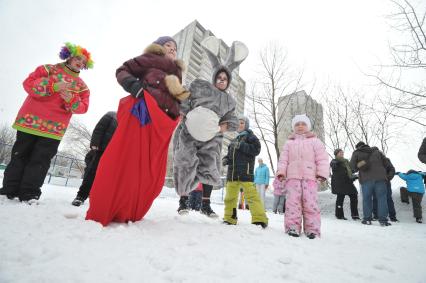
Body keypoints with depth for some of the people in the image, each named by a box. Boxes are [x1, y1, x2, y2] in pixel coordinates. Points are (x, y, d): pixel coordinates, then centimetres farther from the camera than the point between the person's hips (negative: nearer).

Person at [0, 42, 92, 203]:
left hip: (54, 129, 1)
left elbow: (82, 107, 2)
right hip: (30, 121, 0)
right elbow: (28, 83, -4)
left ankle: (29, 194, 7)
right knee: (20, 155, 8)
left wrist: (71, 99, -19)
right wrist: (53, 86, -18)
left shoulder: (82, 86, 11)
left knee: (41, 160, 1)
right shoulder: (49, 69, 7)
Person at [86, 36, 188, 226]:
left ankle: (128, 215, 10)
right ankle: (98, 215, -4)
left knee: (151, 174, -1)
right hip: (141, 114, -6)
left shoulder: (177, 73, 32)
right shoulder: (150, 58, 16)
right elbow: (122, 70, 9)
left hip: (162, 125, 6)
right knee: (122, 162, -12)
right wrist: (132, 84, -11)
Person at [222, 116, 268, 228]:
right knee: (230, 196, 10)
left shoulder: (250, 136, 5)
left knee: (251, 195, -15)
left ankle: (259, 219, -12)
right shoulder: (234, 140, 25)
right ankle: (229, 218, 21)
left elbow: (256, 149, -11)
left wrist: (241, 146, -16)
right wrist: (225, 159, 7)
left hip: (245, 171, -7)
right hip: (232, 171, 7)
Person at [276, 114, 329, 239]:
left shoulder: (315, 141, 12)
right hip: (292, 177, 2)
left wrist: (322, 173, -6)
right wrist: (281, 172, -1)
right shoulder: (289, 142, 18)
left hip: (310, 177, -1)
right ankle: (292, 226, 0)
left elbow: (322, 159, 5)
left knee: (310, 202, -5)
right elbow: (283, 159, 12)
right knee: (293, 201, -5)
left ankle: (312, 229, 4)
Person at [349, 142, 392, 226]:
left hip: (366, 179, -2)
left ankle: (367, 219, 9)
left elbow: (352, 166, 0)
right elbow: (386, 164, 18)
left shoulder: (356, 153, 9)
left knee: (366, 199, 6)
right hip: (380, 178, 2)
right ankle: (383, 220, 3)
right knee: (381, 198, 5)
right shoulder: (376, 151, 19)